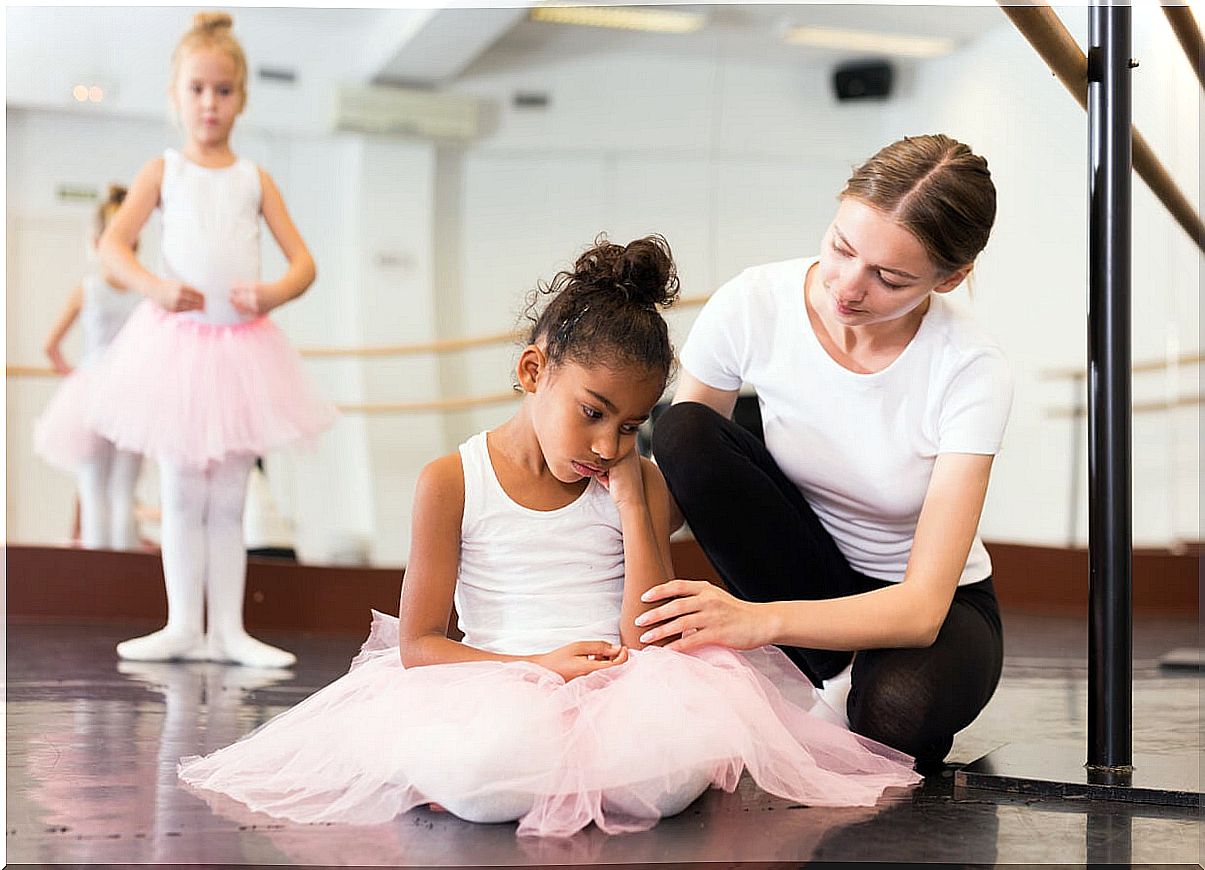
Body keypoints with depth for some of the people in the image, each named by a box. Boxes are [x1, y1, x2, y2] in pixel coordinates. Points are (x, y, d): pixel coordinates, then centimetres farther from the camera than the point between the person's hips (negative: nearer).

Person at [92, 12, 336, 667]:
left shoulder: (254, 178, 9)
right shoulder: (164, 170, 5)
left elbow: (303, 261, 4)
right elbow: (113, 244, -7)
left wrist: (273, 294, -17)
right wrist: (156, 288, -24)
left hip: (242, 344, 1)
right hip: (177, 341, -1)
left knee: (228, 500, 5)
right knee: (182, 495, 3)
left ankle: (228, 628, 8)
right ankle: (184, 625, 9)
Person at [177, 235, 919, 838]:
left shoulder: (641, 486, 9)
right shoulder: (452, 483, 2)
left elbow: (648, 640, -3)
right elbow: (418, 644, 0)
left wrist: (631, 498, -4)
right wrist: (536, 666, -14)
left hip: (614, 693, 3)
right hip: (498, 689, -2)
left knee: (676, 763, -35)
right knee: (477, 766, -41)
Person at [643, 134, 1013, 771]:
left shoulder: (971, 372, -25)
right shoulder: (753, 306, -19)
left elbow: (922, 605, -30)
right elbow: (674, 468, -8)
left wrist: (760, 620, -46)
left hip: (937, 608, -3)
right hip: (804, 572, 3)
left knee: (895, 713, -39)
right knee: (685, 429, -24)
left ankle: (855, 700, 1)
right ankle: (831, 679, -12)